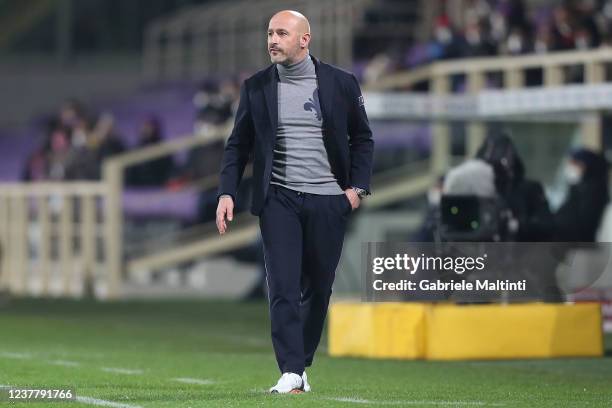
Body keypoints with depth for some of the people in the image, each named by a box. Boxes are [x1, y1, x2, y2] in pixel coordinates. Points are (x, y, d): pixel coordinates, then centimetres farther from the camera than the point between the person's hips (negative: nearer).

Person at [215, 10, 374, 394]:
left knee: (318, 288, 6)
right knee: (283, 287, -11)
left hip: (328, 200, 0)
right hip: (278, 199, 0)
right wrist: (227, 193, -2)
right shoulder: (256, 87, 5)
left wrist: (358, 186, -2)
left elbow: (362, 139, 9)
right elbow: (238, 144, 9)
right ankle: (291, 374, -14)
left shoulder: (341, 83, 2)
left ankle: (302, 366, 18)